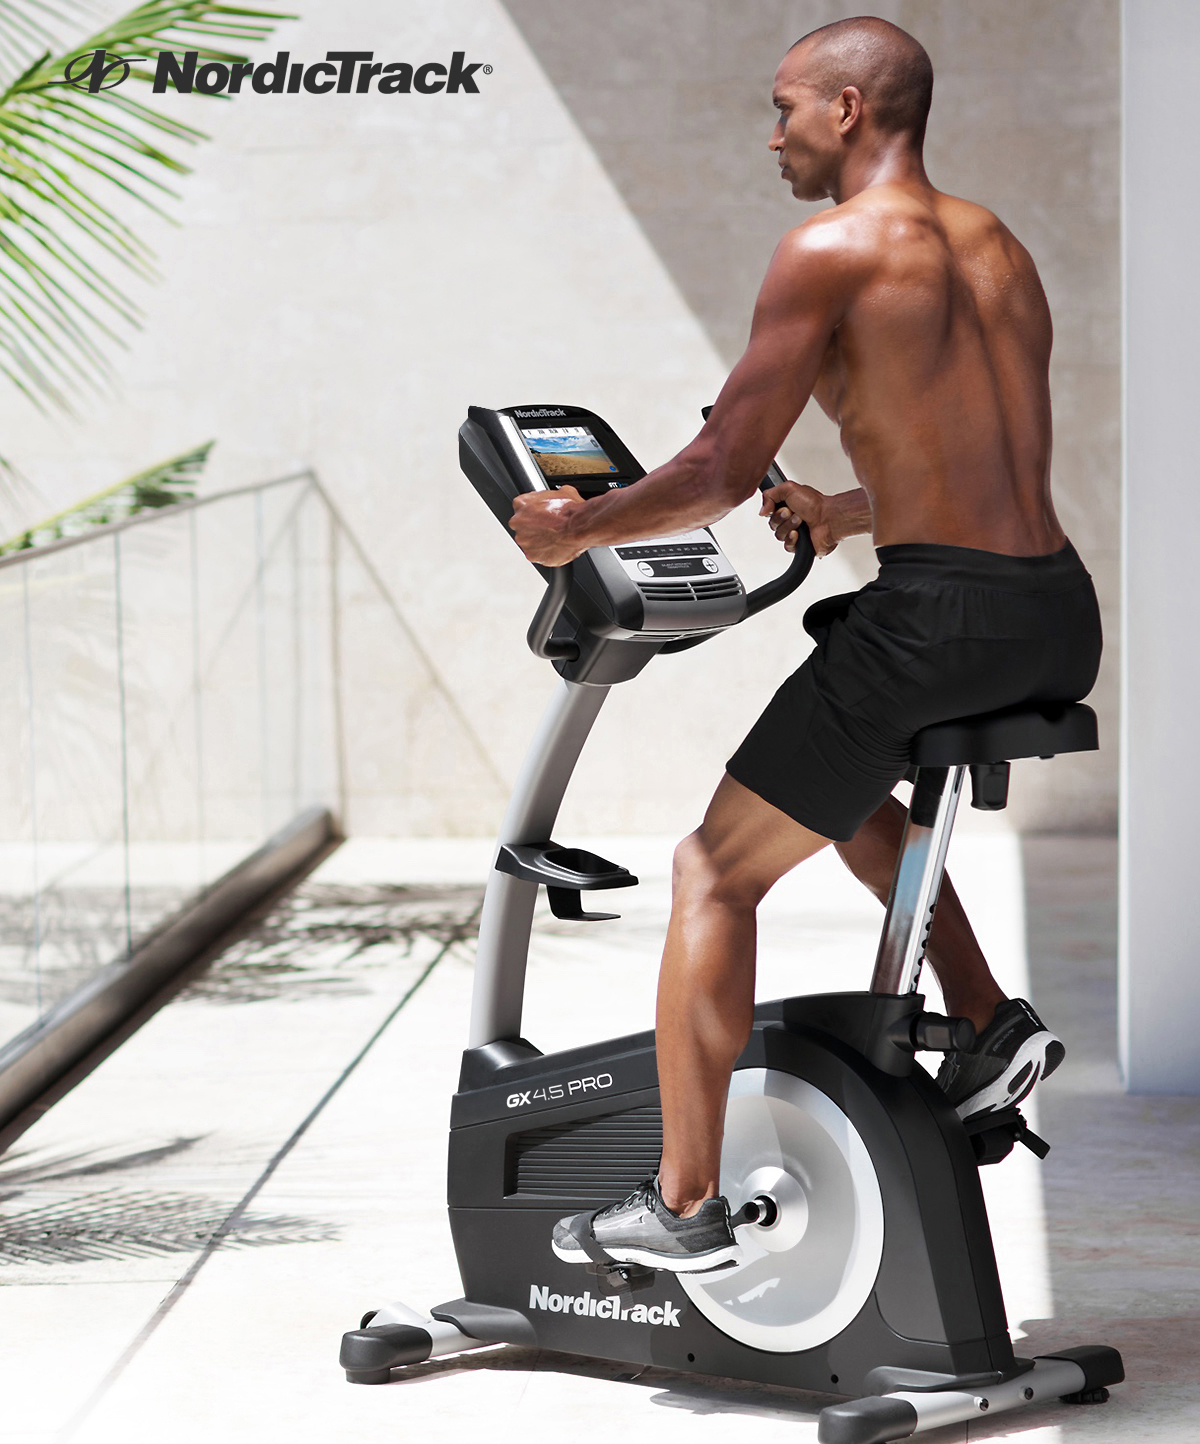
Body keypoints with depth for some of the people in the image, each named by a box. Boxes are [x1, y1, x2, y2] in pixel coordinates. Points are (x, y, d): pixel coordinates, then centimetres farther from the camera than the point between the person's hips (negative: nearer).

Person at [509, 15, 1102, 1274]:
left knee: (715, 869, 6)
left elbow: (723, 470, -8)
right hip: (1061, 618, 8)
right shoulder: (995, 245, 18)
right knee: (842, 782, 34)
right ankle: (991, 1025, 22)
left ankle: (684, 1205, 6)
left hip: (942, 619, -8)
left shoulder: (832, 248, -6)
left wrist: (577, 528, 7)